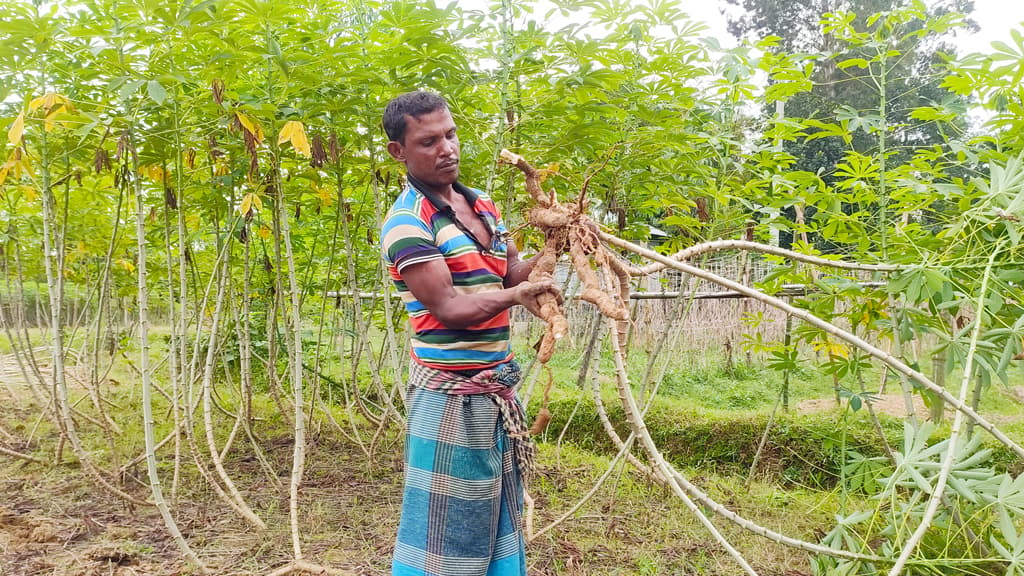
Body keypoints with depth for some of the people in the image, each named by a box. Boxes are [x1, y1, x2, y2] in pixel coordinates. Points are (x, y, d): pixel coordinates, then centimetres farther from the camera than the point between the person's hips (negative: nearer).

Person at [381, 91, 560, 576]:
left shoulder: (482, 206, 10)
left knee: (500, 515, 17)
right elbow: (448, 309, -22)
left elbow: (511, 275, 11)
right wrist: (515, 294, -34)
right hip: (451, 395, -8)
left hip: (499, 389, 8)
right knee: (447, 524, 2)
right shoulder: (407, 223, -15)